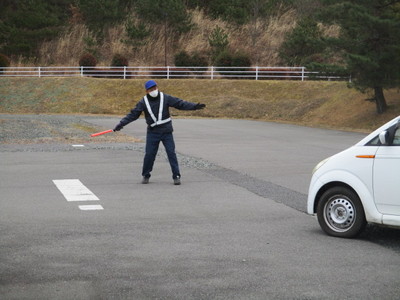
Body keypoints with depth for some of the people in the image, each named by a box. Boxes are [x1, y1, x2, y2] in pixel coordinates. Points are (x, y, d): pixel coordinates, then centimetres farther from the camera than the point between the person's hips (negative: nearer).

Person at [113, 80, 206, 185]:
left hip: (166, 132, 0)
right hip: (152, 132, 0)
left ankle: (176, 176, 5)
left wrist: (194, 106, -14)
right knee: (149, 154, 0)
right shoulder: (143, 102, -2)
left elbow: (180, 103, -4)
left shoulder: (165, 98, -2)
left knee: (171, 153, -2)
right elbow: (133, 114, -3)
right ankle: (145, 175, 18)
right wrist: (121, 124, -10)